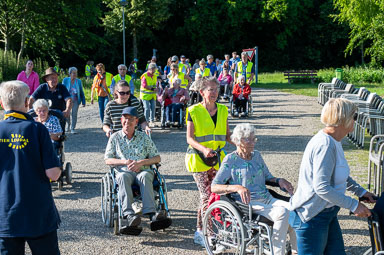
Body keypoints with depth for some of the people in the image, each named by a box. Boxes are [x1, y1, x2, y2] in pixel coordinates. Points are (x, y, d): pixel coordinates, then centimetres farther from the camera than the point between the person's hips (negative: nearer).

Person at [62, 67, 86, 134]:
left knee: (74, 114, -4)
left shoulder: (79, 81, 1)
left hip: (76, 100, 0)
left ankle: (72, 129, 5)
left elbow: (81, 92, 5)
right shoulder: (65, 80, -2)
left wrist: (83, 102, 2)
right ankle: (68, 124, 34)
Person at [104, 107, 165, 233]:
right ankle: (129, 215, -53)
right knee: (123, 177, -37)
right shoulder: (115, 137, 15)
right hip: (124, 170, 0)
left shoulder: (144, 137, 15)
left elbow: (157, 158, 10)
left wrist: (140, 163, -8)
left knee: (145, 176, -36)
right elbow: (107, 160, 8)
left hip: (143, 170, 1)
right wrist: (124, 162, -10)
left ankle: (151, 213, -50)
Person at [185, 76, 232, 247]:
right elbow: (189, 138, -9)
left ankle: (202, 231, 17)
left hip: (217, 157, 5)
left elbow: (227, 135, 15)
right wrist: (203, 149, -26)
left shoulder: (223, 110, 11)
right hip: (198, 158, -5)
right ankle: (201, 232, 1)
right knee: (207, 195, -10)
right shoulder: (194, 111, -3)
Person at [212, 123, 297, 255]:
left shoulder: (256, 155, 17)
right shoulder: (230, 160, -1)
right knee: (282, 213, -31)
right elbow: (214, 187, -9)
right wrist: (237, 187, -25)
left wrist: (279, 180, 3)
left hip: (267, 199, 6)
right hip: (248, 204, -6)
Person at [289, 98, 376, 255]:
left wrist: (360, 191, 20)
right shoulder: (325, 145, -24)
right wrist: (353, 205, -22)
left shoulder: (333, 142, 9)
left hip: (327, 213, 10)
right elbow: (321, 187, -29)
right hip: (311, 216, -10)